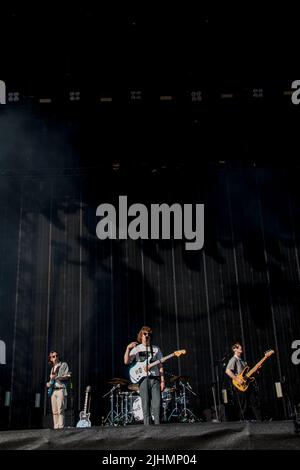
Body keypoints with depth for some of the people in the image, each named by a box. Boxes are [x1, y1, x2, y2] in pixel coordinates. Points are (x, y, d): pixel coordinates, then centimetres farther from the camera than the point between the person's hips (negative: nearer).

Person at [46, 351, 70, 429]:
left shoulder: (64, 365, 5)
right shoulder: (52, 368, 22)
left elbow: (66, 376, -7)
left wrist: (56, 377, -18)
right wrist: (49, 384, 6)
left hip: (61, 389, -6)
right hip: (53, 391, 6)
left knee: (60, 410, -13)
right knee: (54, 411, 2)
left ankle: (61, 426, -16)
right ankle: (56, 427, 3)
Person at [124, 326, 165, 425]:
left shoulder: (156, 349, 14)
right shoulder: (136, 349, 8)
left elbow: (160, 366, 11)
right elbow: (126, 361, -4)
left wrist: (162, 381, 2)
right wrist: (128, 349, -18)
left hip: (155, 379, 1)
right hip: (143, 379, -1)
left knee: (157, 405, -6)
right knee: (146, 406, -3)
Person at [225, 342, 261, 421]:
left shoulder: (242, 361, 20)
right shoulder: (233, 360, -7)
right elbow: (227, 371, -20)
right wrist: (237, 379, -23)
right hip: (240, 387, -8)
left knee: (254, 404, 6)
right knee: (244, 407, -3)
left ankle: (259, 420, 9)